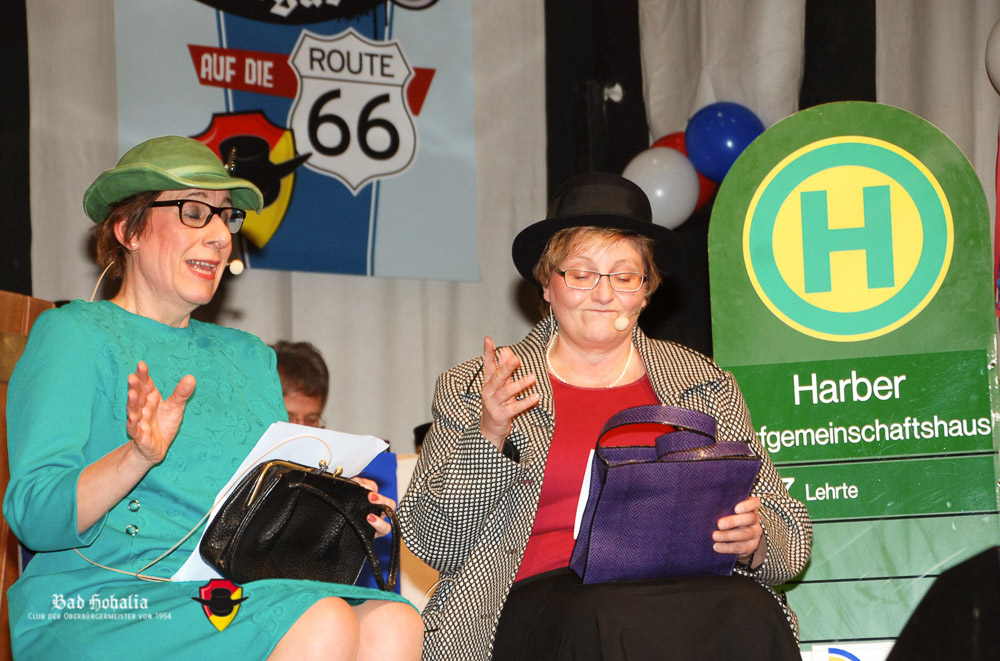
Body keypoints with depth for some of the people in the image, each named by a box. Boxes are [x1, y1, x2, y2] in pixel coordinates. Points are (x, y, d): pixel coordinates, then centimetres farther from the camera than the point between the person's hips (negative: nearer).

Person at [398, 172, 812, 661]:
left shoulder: (707, 387, 22)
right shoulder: (471, 390, 16)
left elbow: (790, 540, 20)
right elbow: (437, 546, 8)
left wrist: (752, 540, -4)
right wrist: (488, 437, -7)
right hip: (548, 598, -2)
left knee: (748, 618, -33)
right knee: (612, 622, -37)